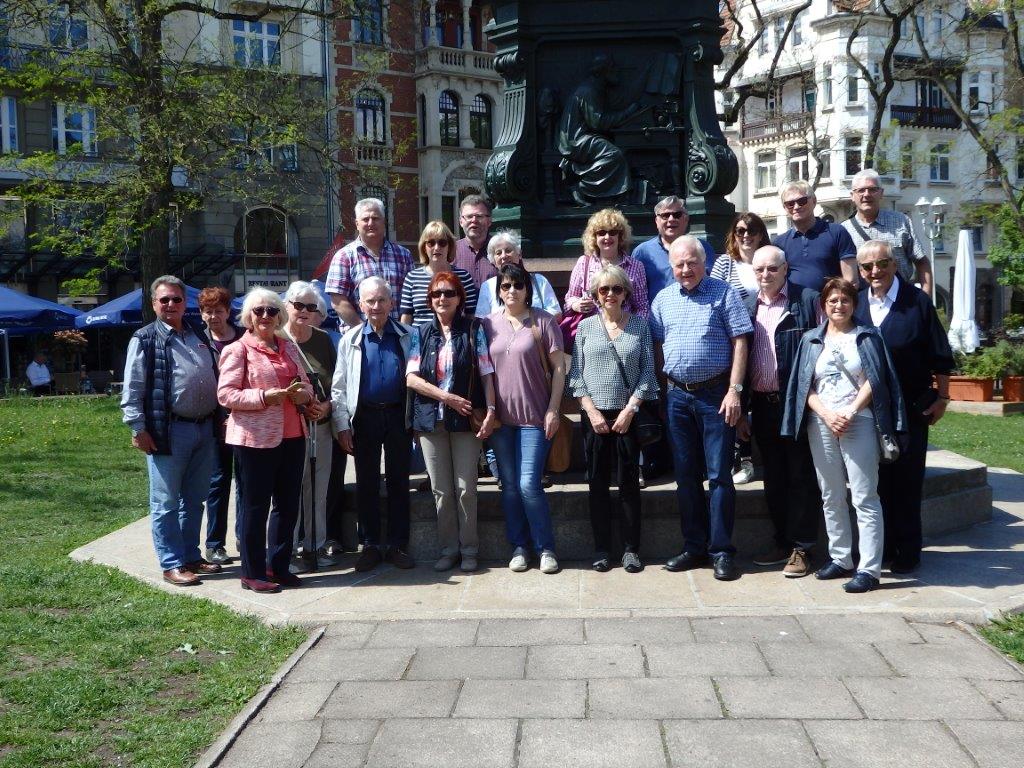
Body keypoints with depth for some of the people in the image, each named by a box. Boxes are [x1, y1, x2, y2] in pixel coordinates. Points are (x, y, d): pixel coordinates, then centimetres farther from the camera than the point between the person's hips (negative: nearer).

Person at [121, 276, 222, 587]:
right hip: (168, 431, -6)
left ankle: (191, 556, 26)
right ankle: (172, 564, 8)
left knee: (194, 500, 15)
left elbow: (216, 378, 21)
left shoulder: (200, 336, 15)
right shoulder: (145, 340, -4)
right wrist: (138, 428, -14)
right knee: (166, 503, 1)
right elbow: (132, 389, -8)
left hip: (205, 429, 6)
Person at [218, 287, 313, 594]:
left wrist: (304, 393, -3)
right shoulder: (237, 350, -4)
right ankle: (253, 573, 12)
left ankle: (278, 566, 24)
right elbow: (225, 394, -11)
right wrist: (263, 397, -22)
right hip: (255, 438, -6)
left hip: (292, 436, 6)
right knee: (256, 506, 1)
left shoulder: (289, 347, 15)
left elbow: (306, 383, 21)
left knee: (288, 504, 11)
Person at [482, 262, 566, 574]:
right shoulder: (488, 323, 7)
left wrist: (553, 410, -8)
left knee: (529, 484, -9)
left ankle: (546, 547, 6)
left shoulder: (543, 321, -2)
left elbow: (558, 368, -2)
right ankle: (519, 546, 19)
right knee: (509, 485, 8)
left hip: (534, 416, -3)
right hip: (500, 417, 4)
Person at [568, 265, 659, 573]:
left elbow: (647, 371, 2)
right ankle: (601, 548, 12)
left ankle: (631, 548, 9)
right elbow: (576, 374, 3)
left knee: (629, 481, 2)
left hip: (628, 414, -1)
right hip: (594, 415, 1)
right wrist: (591, 411, -7)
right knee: (598, 482, 4)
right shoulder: (586, 327, 6)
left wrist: (630, 408, -8)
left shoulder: (639, 325, 5)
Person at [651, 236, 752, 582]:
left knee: (719, 474, -3)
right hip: (678, 395, 5)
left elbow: (739, 342, -6)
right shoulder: (663, 300, 11)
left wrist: (734, 390, -12)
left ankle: (722, 551, 4)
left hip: (716, 394, -4)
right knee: (686, 475, 10)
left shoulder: (723, 293, -2)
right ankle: (694, 547, 20)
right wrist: (664, 386, 7)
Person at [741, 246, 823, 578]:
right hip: (762, 404, 5)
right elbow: (740, 357, 12)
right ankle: (782, 541, 24)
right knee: (773, 477, 13)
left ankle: (802, 548, 10)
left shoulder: (808, 301, -4)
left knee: (801, 477, 3)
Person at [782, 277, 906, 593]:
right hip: (821, 424, 4)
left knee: (864, 498, -7)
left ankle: (869, 569, -7)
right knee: (831, 497, 9)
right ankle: (840, 558, 19)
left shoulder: (867, 337, 7)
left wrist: (849, 412, -13)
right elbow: (804, 385, 7)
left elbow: (874, 381, -1)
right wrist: (827, 414, -8)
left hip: (859, 422, -3)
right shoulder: (811, 340, 13)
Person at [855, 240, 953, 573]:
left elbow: (940, 355, -3)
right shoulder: (856, 305, 4)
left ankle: (908, 550, 14)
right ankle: (882, 547, 20)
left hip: (911, 408, -3)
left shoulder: (918, 301, -6)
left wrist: (941, 397, -3)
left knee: (907, 481, 3)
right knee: (875, 479, 8)